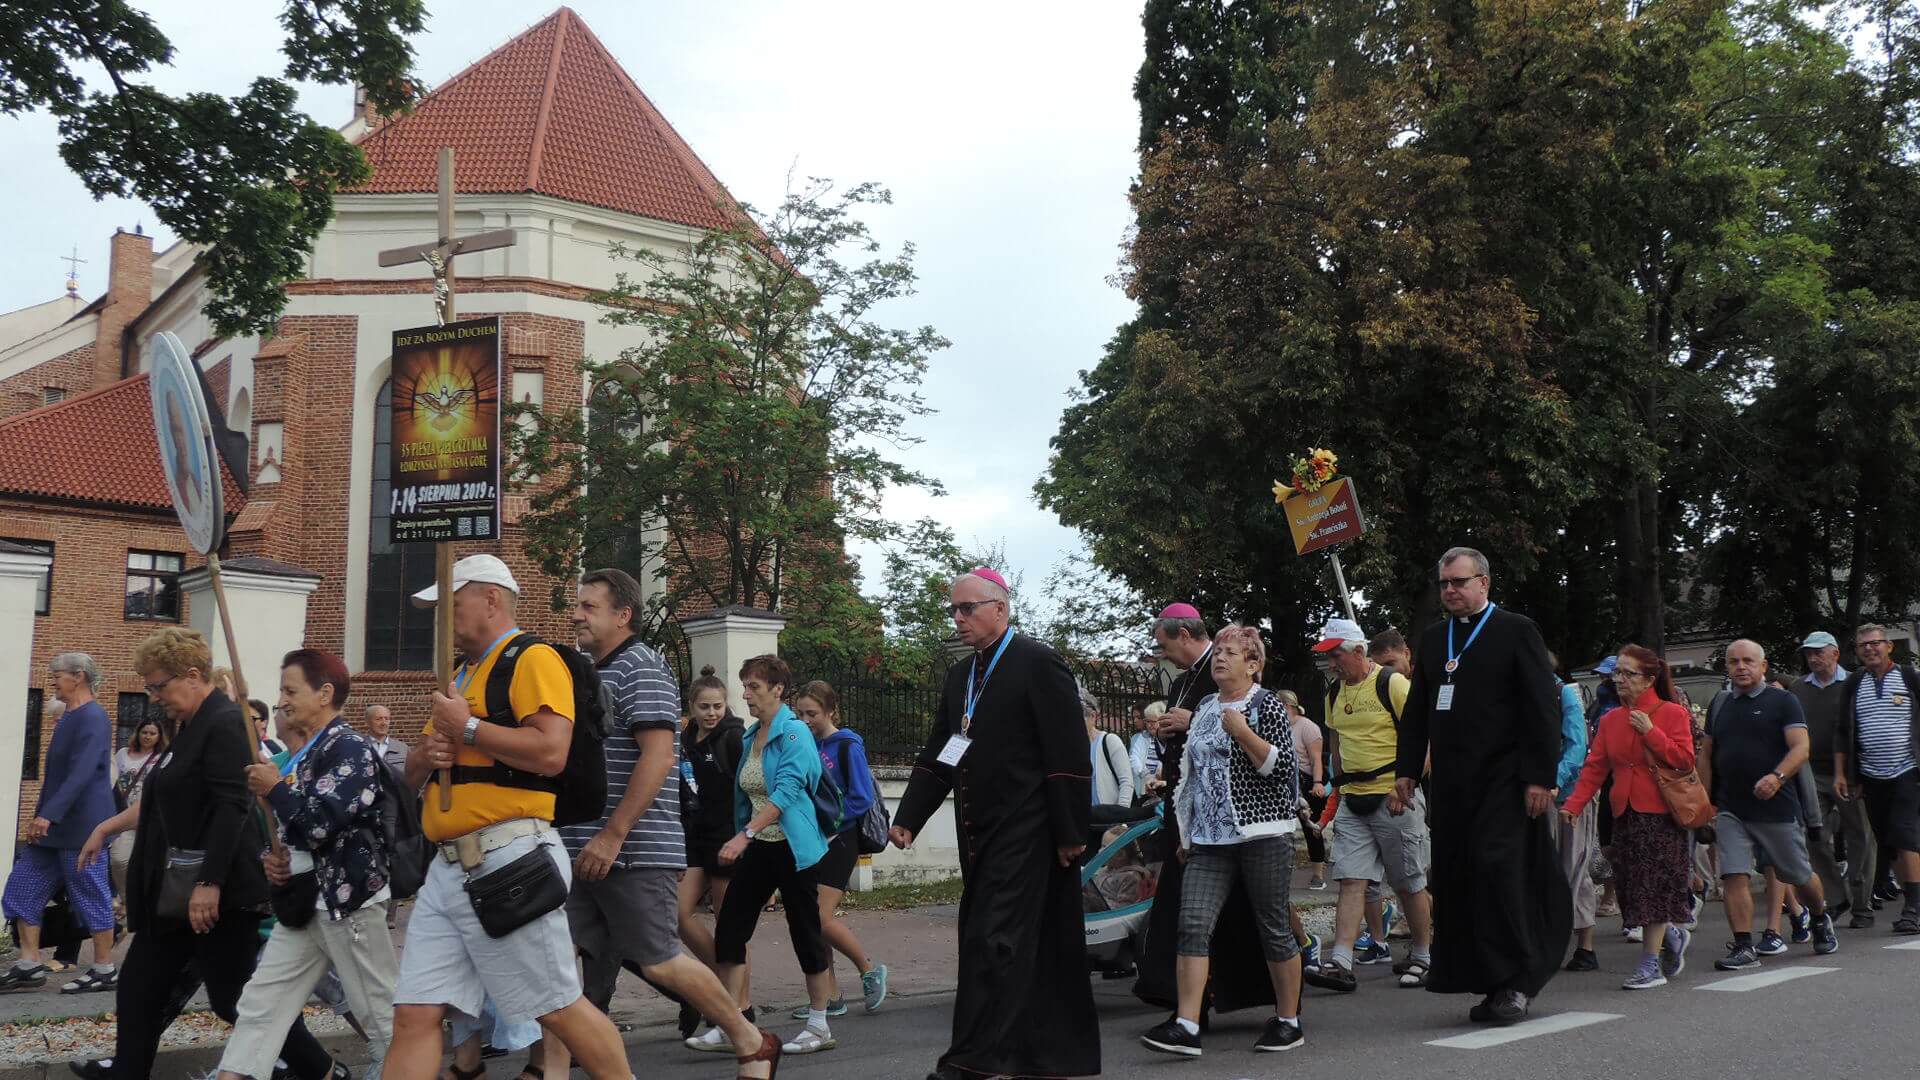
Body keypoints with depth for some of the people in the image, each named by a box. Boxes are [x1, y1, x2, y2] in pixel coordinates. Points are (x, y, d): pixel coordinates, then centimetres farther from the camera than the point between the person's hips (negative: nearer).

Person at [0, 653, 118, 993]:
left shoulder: (92, 718, -15)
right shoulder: (70, 716, 16)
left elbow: (81, 773, -25)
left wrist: (49, 815, -31)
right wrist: (41, 816, 20)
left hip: (81, 825, -10)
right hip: (54, 824, 10)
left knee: (91, 896, -3)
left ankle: (105, 971, 6)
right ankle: (29, 965, 13)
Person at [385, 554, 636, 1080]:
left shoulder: (533, 659, -6)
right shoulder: (460, 675, 22)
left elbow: (550, 752, -22)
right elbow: (413, 774, 27)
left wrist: (468, 727, -14)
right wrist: (428, 752, 3)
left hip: (508, 861, -9)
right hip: (448, 868, 9)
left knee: (559, 1009, 0)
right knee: (414, 1015, 3)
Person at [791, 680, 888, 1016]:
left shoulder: (848, 745, -8)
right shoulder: (806, 745, 9)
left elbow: (862, 799, -13)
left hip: (838, 841, -6)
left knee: (823, 918, -13)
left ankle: (870, 969, 10)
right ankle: (831, 998, 14)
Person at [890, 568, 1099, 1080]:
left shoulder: (1038, 663, -8)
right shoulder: (958, 676, 15)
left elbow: (1068, 754, -12)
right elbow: (936, 755, 15)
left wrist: (1070, 832, -14)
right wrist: (908, 819, 4)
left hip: (1022, 831, -8)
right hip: (978, 835, 8)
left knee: (994, 941, -11)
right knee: (1027, 945, 12)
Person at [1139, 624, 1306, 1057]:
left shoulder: (1268, 705, -2)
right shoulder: (1205, 708, 16)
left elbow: (1284, 769, -11)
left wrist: (1243, 733, -19)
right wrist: (1187, 834, 22)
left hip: (1263, 833, -5)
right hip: (1210, 837, 6)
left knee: (1274, 928, 2)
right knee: (1194, 923, -8)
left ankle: (1289, 1021, 16)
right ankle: (1186, 1026, -11)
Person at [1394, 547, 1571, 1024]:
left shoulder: (1516, 631, 0)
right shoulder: (1432, 639, 16)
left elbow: (1542, 708, -5)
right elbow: (1416, 711, 19)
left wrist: (1540, 776, -11)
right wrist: (1407, 770, 10)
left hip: (1503, 780, -5)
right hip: (1451, 783, 6)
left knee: (1497, 870, -13)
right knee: (1457, 880, 3)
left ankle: (1514, 982, -4)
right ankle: (1490, 985, 11)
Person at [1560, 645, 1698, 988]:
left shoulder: (1672, 713, -3)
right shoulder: (1611, 719, 12)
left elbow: (1684, 760, -13)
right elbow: (1595, 766, 8)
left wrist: (1650, 732, -17)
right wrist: (1574, 804, -3)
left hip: (1660, 812, -5)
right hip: (1625, 813, 5)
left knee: (1654, 884, -5)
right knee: (1631, 885, 5)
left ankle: (1651, 964, 1)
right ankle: (1673, 936, 31)